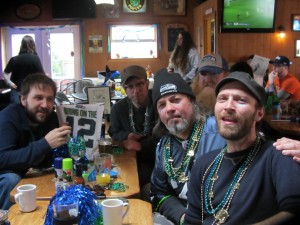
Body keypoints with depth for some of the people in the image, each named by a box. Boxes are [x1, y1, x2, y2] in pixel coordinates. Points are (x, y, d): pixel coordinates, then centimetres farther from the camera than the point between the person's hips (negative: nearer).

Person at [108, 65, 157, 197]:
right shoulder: (119, 108, 3)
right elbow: (114, 134, 15)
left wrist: (141, 145, -16)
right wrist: (127, 136, -7)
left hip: (158, 158, -4)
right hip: (132, 158, 4)